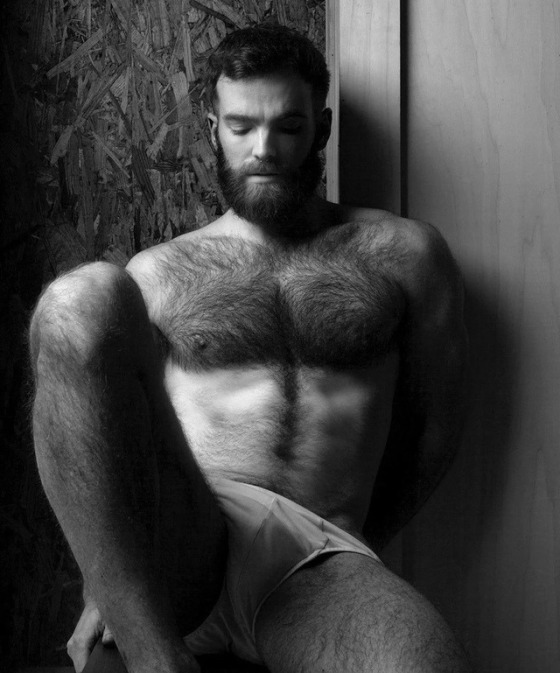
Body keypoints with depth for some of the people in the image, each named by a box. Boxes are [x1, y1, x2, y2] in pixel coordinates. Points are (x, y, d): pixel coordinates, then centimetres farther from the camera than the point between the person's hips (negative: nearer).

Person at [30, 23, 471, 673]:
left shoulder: (403, 253, 15)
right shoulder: (157, 272, 18)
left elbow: (433, 433, 16)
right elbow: (104, 443, 18)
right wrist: (101, 586, 5)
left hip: (321, 556, -3)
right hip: (163, 552, 4)